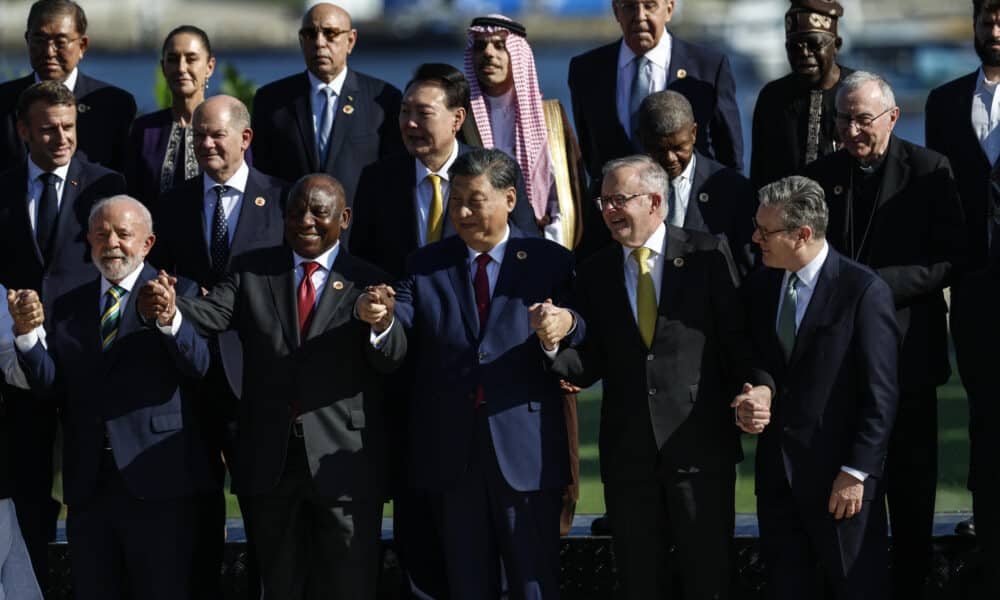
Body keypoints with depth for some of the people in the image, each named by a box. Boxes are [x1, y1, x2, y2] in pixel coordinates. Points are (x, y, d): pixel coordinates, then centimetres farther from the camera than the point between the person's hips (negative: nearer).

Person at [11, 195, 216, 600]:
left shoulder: (179, 294, 0)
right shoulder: (65, 308, 14)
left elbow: (199, 365, -16)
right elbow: (48, 388, 4)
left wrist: (170, 320, -35)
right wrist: (28, 333, -13)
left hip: (154, 480, -4)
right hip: (87, 484, 4)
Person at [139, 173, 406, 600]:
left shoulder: (367, 283, 0)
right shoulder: (252, 271, 7)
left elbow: (390, 360, -13)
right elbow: (213, 312, -9)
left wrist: (381, 324, -37)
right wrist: (170, 309, -32)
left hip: (342, 463, -2)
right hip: (269, 463, 2)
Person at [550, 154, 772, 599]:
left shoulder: (707, 256, -1)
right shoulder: (595, 274, 8)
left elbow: (738, 338, -3)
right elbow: (593, 364, 4)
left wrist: (758, 386, -21)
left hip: (700, 444, -3)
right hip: (628, 451, 3)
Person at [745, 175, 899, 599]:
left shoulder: (863, 291, -12)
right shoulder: (760, 286, 8)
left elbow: (881, 394, -13)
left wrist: (857, 472, -15)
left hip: (840, 477, -6)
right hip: (777, 473, 6)